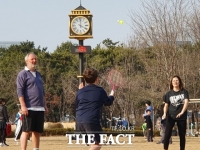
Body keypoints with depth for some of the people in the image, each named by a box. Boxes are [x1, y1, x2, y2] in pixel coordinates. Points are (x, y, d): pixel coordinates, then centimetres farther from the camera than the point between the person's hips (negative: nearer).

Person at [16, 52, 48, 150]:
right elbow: (19, 91, -10)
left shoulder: (38, 74, 22)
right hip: (29, 109, -7)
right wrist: (23, 106, -18)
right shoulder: (23, 74, -2)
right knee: (26, 131, -9)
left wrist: (44, 105, 19)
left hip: (40, 109, 7)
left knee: (37, 131, 7)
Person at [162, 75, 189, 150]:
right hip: (171, 116, 0)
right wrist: (164, 113, -11)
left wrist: (182, 112, -29)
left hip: (182, 116, 0)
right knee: (167, 134, -13)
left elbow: (186, 102, -12)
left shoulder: (184, 92, 1)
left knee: (182, 135, 6)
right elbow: (166, 105, 8)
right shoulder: (169, 93, 5)